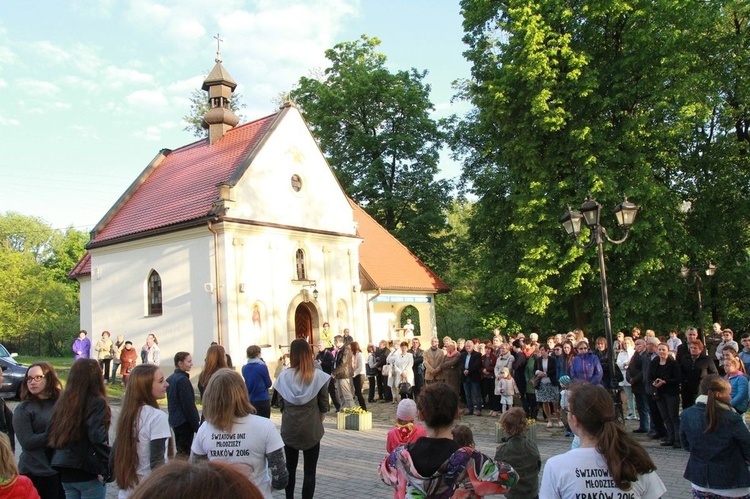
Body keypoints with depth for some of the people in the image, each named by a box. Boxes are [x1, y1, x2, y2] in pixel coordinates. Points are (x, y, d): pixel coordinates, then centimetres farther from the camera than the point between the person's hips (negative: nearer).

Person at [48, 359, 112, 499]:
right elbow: (98, 439, -22)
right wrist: (105, 469, -14)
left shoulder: (63, 401, 6)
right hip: (88, 473, -6)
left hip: (65, 473, 6)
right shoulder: (97, 402, -14)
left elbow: (51, 435, 8)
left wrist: (62, 459, 15)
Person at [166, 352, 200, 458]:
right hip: (184, 422, -9)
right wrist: (197, 426, -15)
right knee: (184, 453, -4)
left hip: (174, 421, 9)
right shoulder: (183, 379, -18)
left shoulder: (170, 379, 10)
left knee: (180, 450, 17)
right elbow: (189, 405, -19)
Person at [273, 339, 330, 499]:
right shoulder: (318, 376, -11)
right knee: (309, 471, 6)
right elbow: (324, 405, -3)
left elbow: (281, 404, 1)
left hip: (289, 429, 2)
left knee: (290, 468, 18)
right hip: (312, 430, -2)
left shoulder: (284, 376, -8)